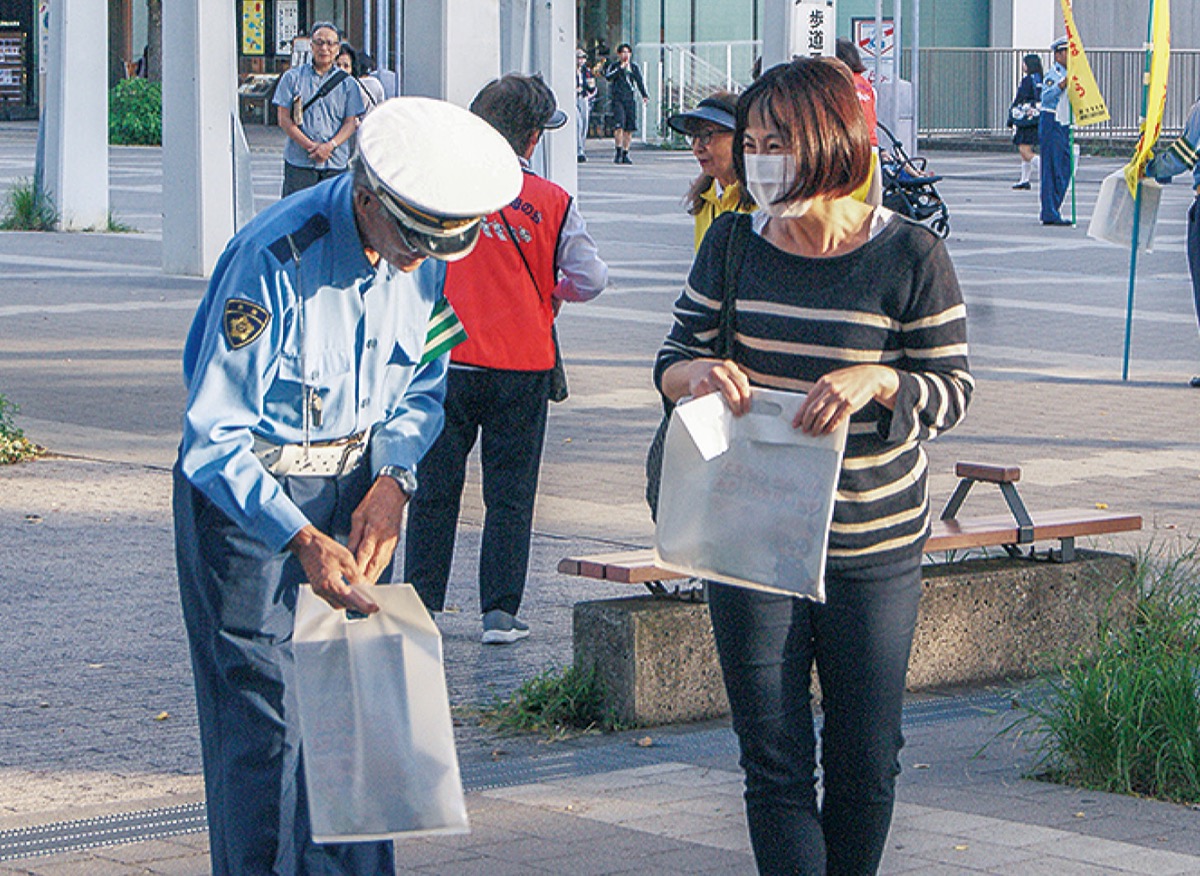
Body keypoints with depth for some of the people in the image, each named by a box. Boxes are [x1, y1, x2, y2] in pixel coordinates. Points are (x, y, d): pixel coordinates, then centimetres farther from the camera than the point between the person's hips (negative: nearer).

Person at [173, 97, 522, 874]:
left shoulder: (426, 257, -3)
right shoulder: (275, 258, -25)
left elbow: (422, 389, 12)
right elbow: (214, 437, -24)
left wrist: (392, 478, -7)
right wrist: (301, 539, -33)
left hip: (355, 490, 6)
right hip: (243, 492, -6)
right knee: (264, 724, -8)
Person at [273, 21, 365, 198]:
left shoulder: (347, 83, 10)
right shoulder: (292, 77, 7)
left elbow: (351, 122, 7)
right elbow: (284, 119, 1)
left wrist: (330, 146, -12)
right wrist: (309, 145, -11)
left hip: (336, 163, 1)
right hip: (299, 162, -1)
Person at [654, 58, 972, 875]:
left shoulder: (909, 256, -8)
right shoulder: (733, 245, 2)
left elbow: (953, 391, -4)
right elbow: (672, 360, 8)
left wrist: (877, 381, -25)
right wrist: (698, 372, -16)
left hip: (874, 547, -2)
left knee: (866, 760, 8)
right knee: (775, 761, -1)